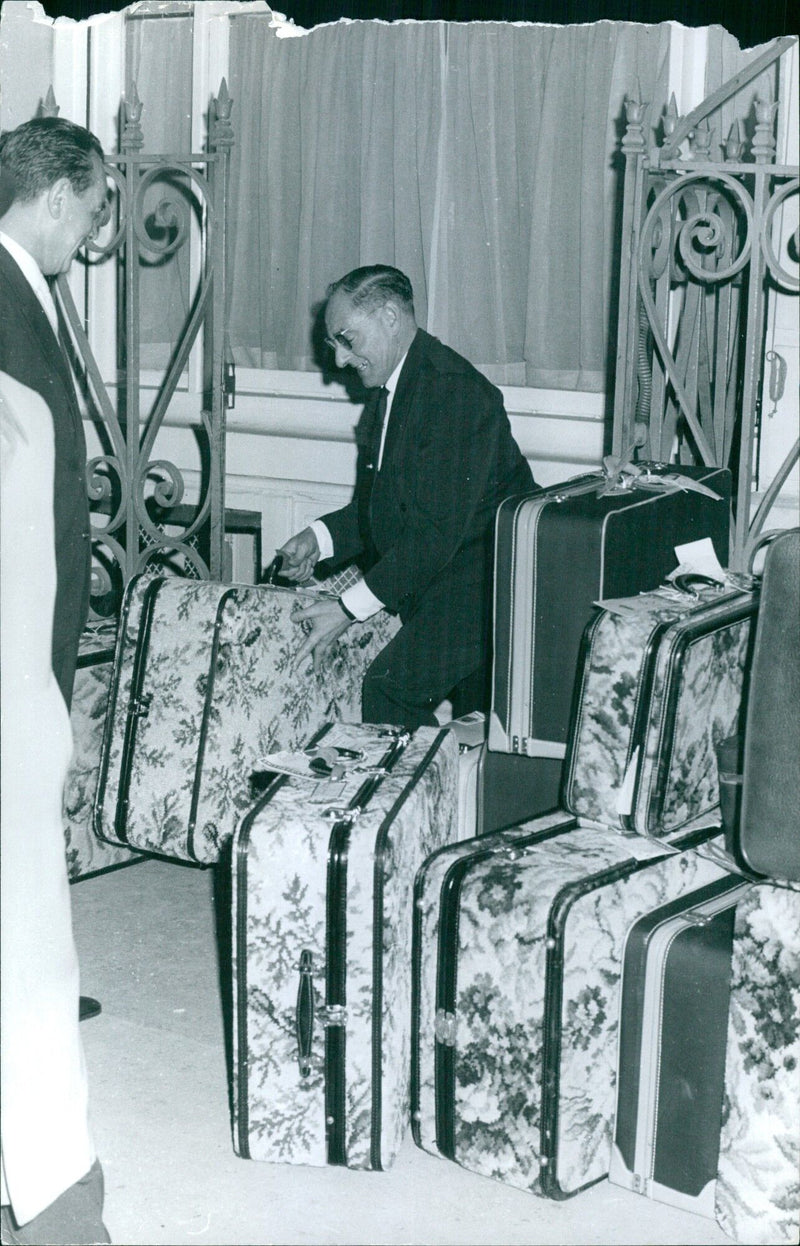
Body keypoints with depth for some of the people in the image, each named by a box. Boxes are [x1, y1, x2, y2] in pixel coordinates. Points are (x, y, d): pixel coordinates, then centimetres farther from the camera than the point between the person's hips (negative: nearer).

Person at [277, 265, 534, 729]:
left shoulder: (453, 390, -18)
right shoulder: (387, 392, 14)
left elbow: (436, 530, -23)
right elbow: (377, 506, 22)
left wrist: (351, 607, -21)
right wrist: (321, 537, 3)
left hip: (485, 587, -9)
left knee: (390, 684, -19)